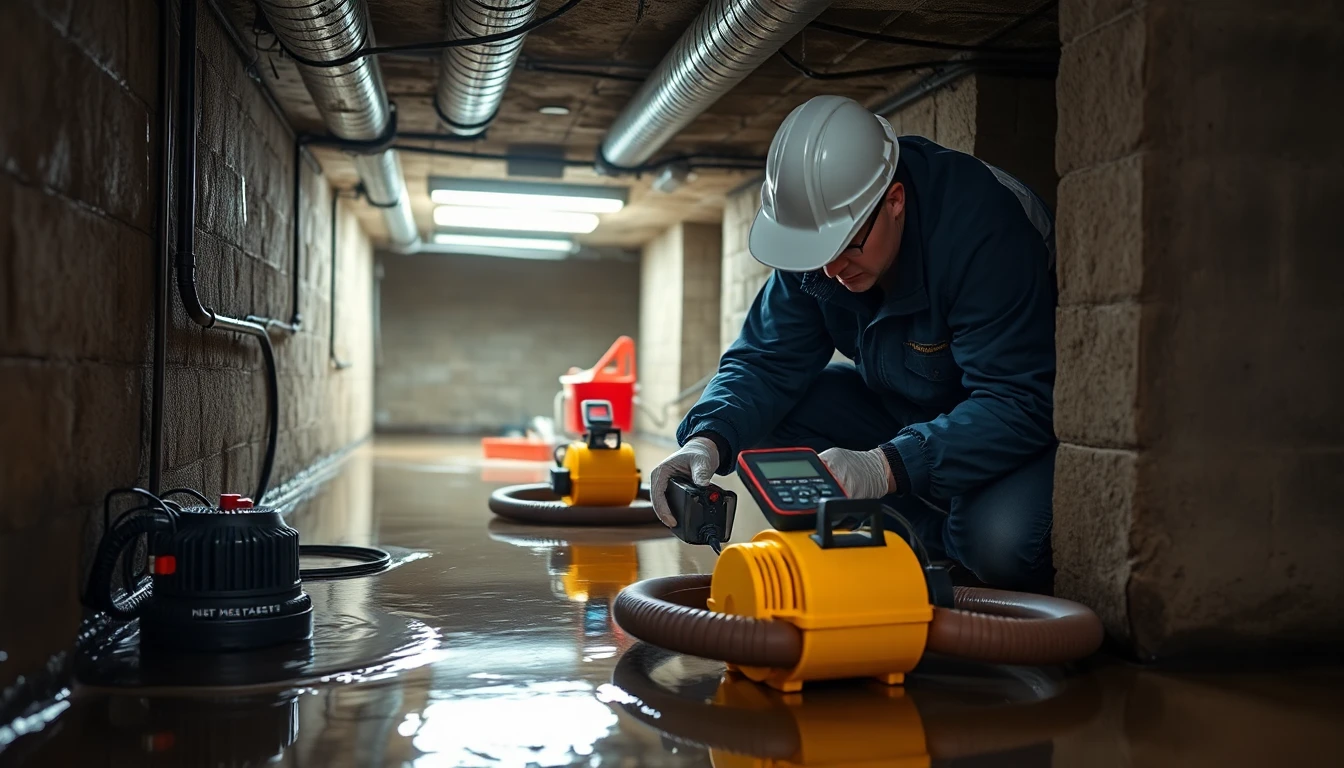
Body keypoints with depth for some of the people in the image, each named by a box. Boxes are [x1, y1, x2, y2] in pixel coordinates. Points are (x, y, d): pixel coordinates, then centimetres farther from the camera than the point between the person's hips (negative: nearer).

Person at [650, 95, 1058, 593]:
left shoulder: (985, 225, -31)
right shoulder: (816, 234, -11)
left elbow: (1018, 403, -35)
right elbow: (767, 360, -9)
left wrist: (886, 468, -47)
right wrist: (707, 440, -29)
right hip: (907, 416, 7)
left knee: (999, 541, -38)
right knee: (763, 416, -14)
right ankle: (942, 554, -7)